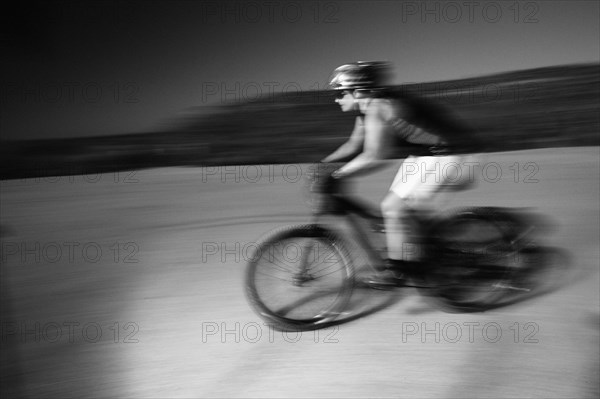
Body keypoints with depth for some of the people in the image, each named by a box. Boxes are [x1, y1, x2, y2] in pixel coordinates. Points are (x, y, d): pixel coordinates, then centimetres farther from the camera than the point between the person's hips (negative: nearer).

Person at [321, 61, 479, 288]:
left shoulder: (378, 109, -25)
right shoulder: (368, 109, 5)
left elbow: (374, 158, -30)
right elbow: (353, 146, 13)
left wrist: (334, 175, -23)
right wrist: (321, 164, 5)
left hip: (443, 156, -10)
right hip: (424, 152, 10)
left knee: (393, 207, -10)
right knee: (395, 206, 11)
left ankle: (397, 269, 4)